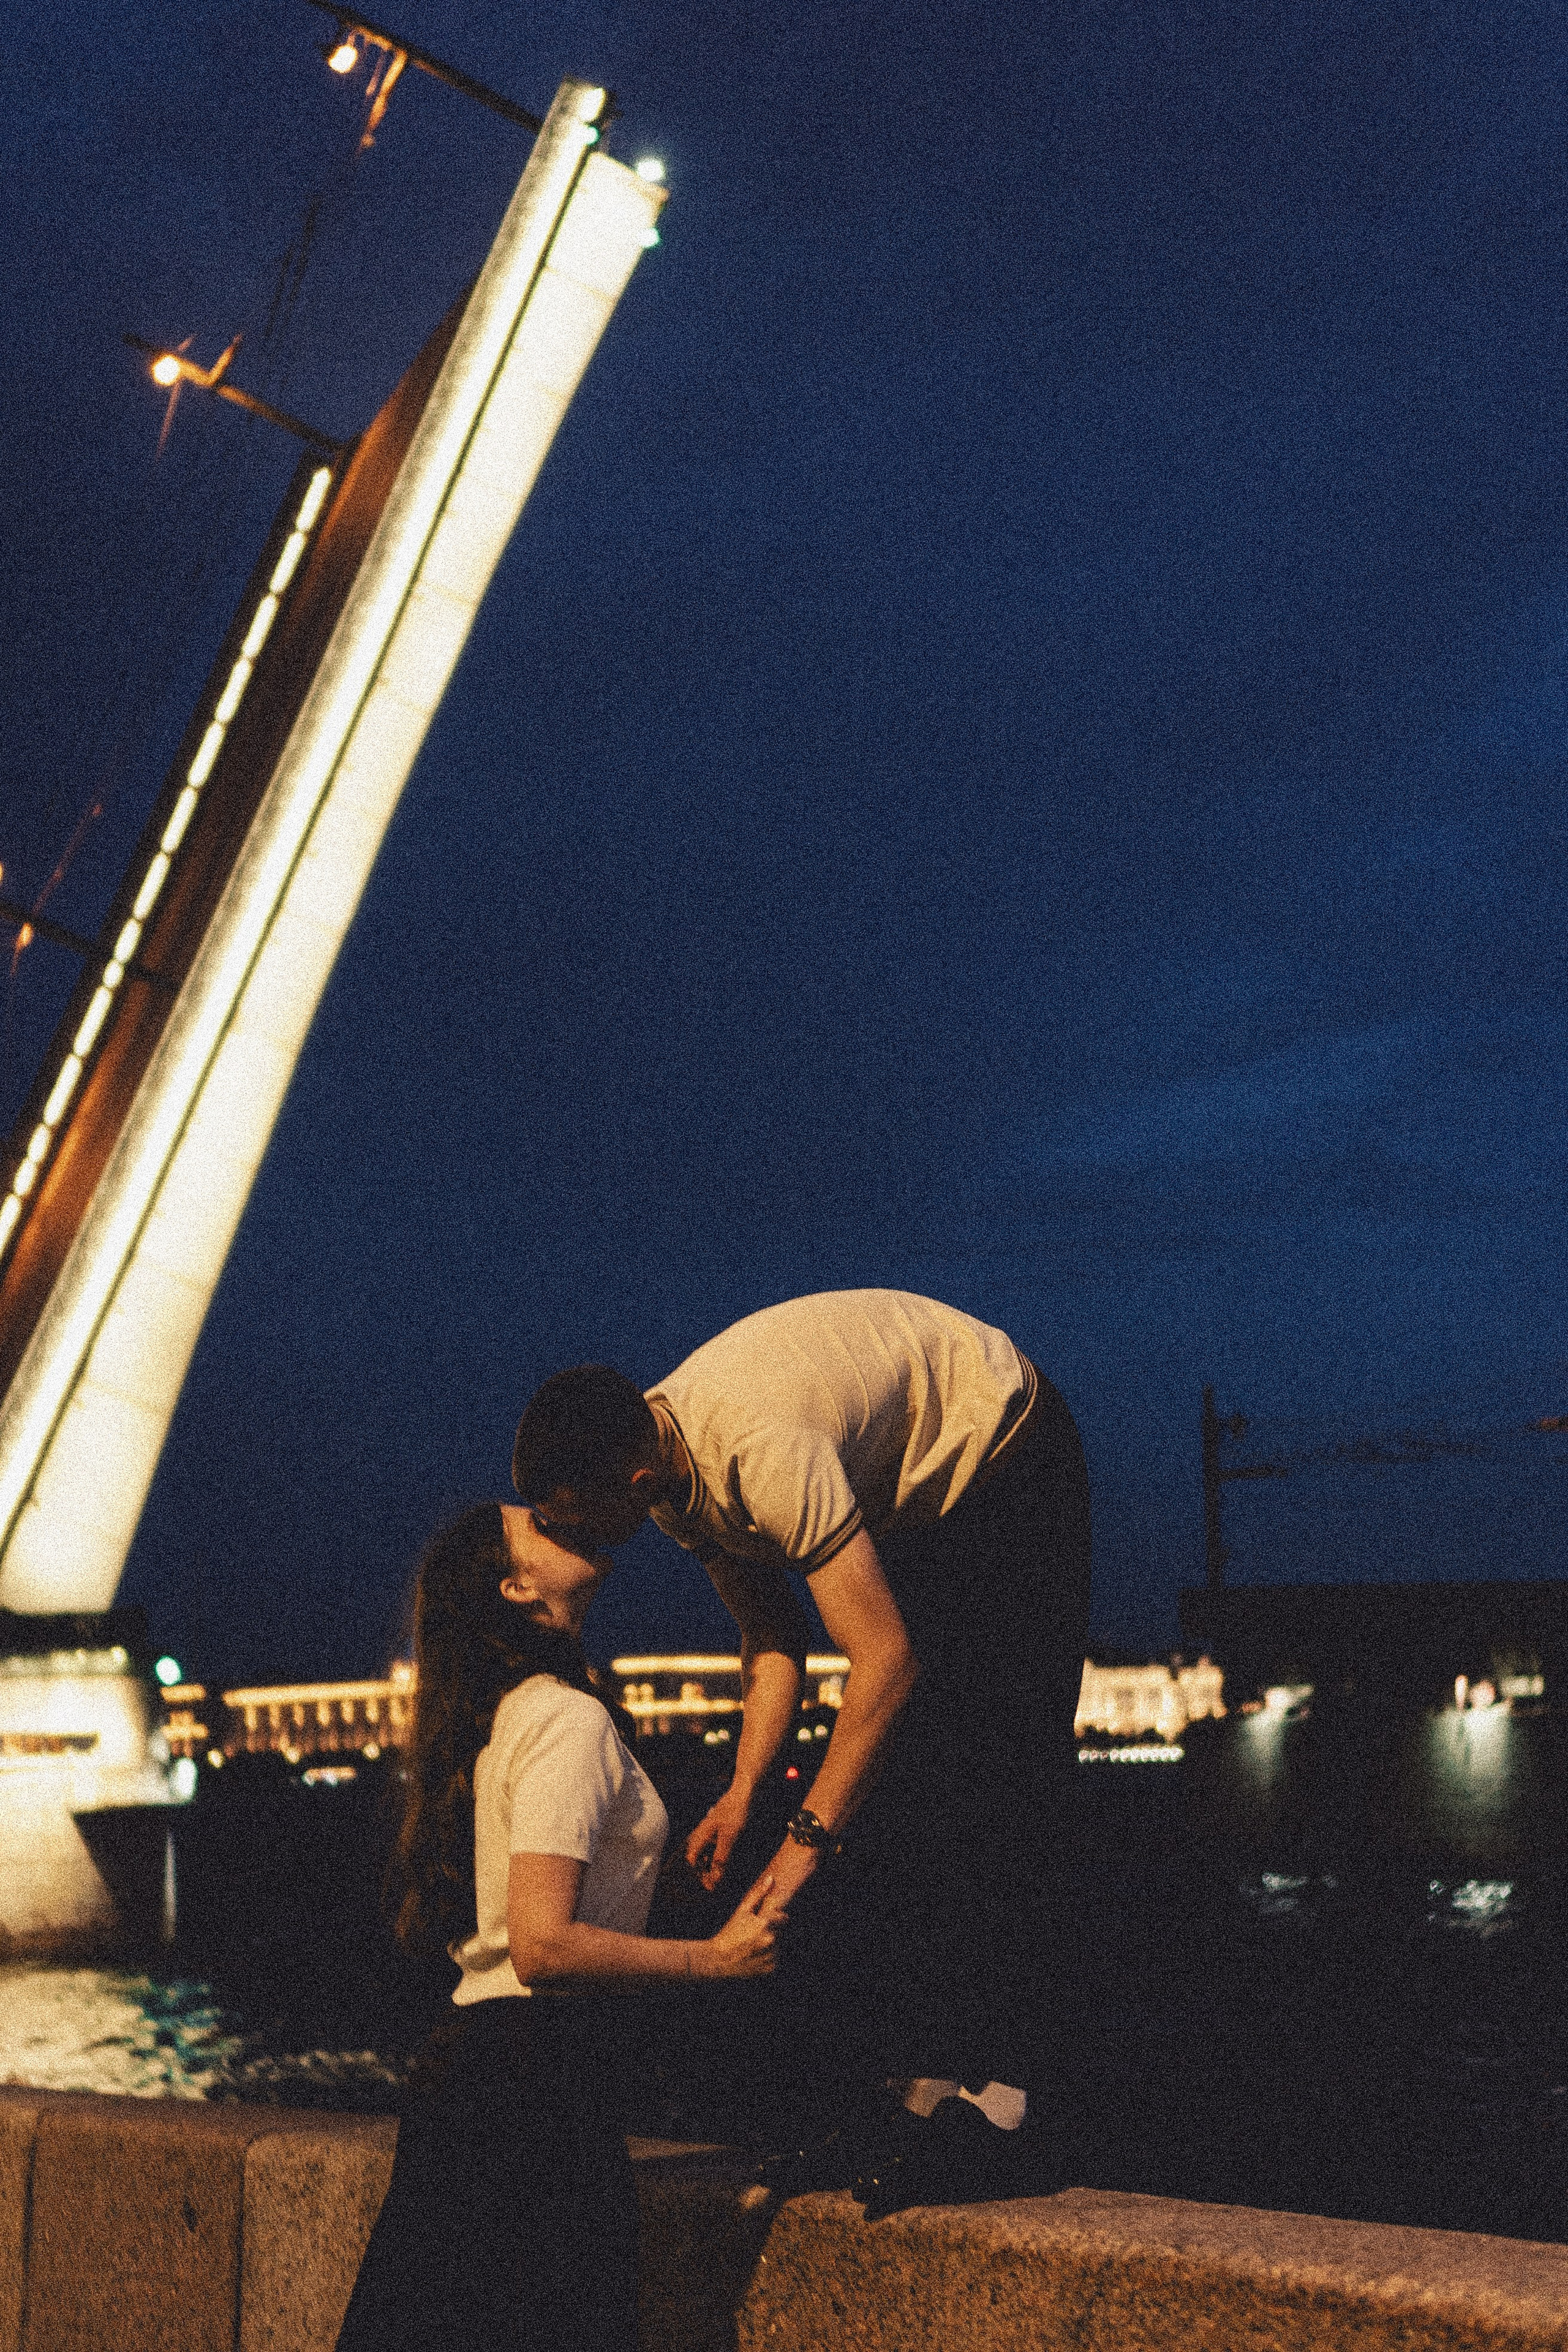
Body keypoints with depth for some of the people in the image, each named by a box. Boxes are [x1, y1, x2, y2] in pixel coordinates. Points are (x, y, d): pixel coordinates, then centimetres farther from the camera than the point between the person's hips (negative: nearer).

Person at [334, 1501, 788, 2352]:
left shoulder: (504, 1717, 17)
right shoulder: (570, 1721, -12)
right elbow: (543, 1945, -21)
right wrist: (715, 1958, -14)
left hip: (473, 2056, 10)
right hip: (541, 2072, -10)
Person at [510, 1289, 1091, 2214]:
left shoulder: (767, 1448, -38)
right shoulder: (675, 1474, -9)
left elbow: (888, 1659, -38)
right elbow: (774, 1638, 1)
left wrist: (808, 1838, -34)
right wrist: (743, 1792, -11)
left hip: (1008, 1461, -8)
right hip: (909, 1499, 9)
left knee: (988, 1779, -17)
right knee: (884, 1777, 0)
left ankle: (1002, 2103, -19)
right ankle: (917, 2083, 1)